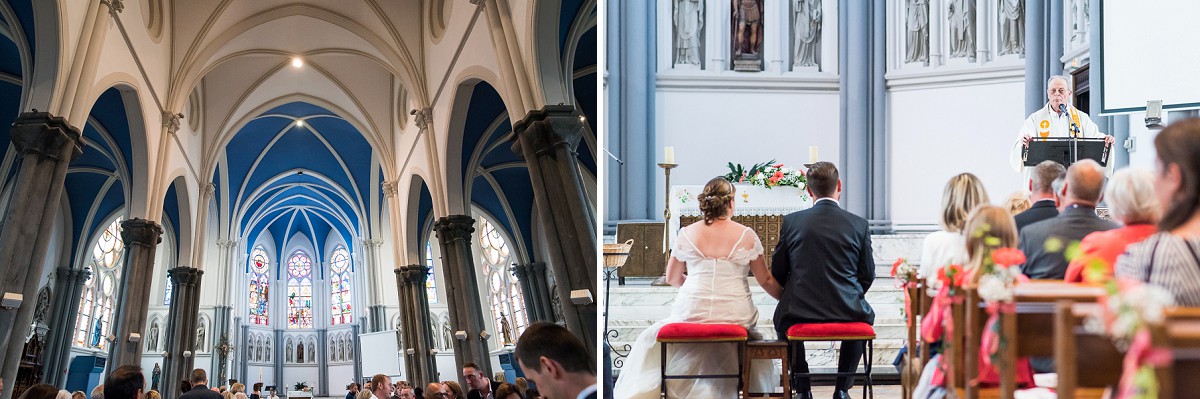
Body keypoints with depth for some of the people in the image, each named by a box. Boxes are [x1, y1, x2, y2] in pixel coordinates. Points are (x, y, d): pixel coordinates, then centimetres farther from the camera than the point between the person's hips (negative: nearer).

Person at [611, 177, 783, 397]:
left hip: (692, 313, 0)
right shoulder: (747, 235, -1)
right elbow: (766, 281, 4)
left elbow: (671, 278, 15)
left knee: (652, 338, 24)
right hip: (735, 317, 0)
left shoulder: (687, 234, 2)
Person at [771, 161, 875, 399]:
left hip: (800, 313, 0)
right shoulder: (858, 224, -3)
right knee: (865, 315, 35)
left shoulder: (791, 222, -3)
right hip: (847, 312, 0)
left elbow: (777, 273, 3)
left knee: (782, 319, 34)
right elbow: (868, 275, 3)